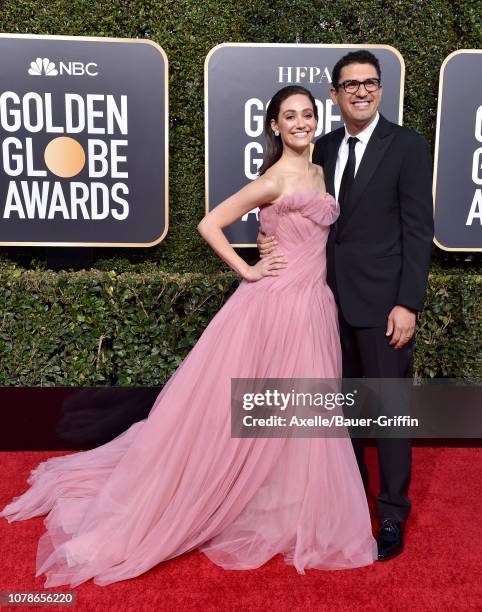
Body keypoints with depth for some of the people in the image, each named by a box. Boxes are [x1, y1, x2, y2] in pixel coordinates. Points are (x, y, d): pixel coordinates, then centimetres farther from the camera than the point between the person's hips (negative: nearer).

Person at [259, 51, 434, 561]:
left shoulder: (407, 146, -4)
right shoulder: (324, 148, 11)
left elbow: (418, 230, -9)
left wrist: (407, 304, -15)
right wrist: (275, 238, -5)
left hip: (382, 303, -5)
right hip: (334, 300, 5)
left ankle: (392, 515, 21)